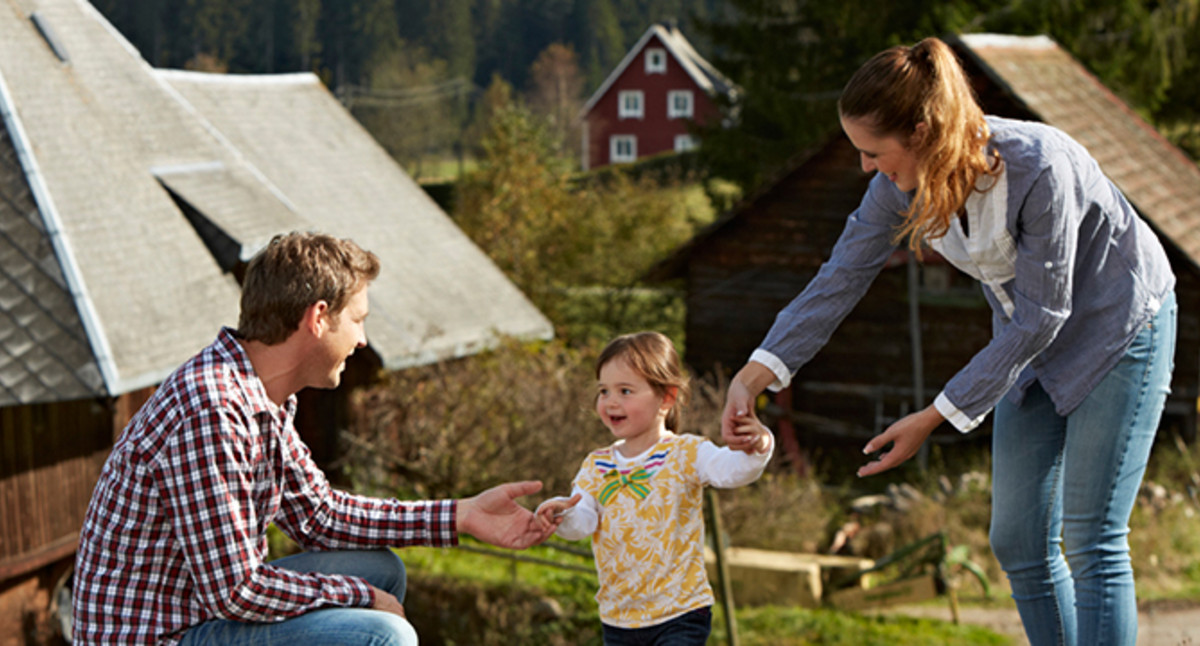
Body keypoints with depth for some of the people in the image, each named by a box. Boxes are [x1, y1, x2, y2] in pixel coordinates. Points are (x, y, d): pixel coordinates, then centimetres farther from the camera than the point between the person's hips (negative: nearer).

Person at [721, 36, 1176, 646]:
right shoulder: (904, 180, -15)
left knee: (1091, 541, -9)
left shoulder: (1038, 170, -34)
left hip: (1121, 327, -7)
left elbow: (1039, 317, -27)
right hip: (1035, 343, 7)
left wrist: (932, 418, -25)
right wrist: (752, 376, -14)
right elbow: (841, 277, -5)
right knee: (1017, 542, 5)